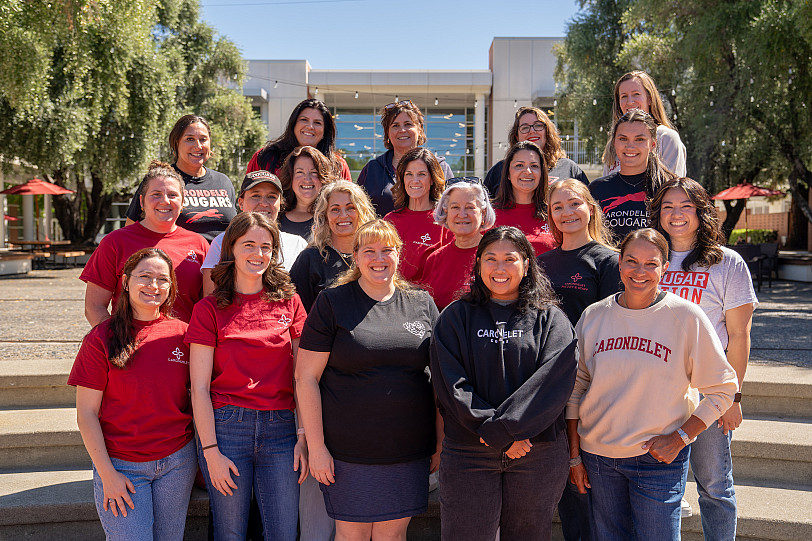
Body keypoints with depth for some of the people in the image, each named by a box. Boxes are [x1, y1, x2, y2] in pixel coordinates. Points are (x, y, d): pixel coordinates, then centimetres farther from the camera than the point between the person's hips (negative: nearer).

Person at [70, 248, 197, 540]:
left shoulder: (182, 333, 1)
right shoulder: (101, 338, -6)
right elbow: (86, 413, -5)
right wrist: (107, 473, -9)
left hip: (178, 462, 3)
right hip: (122, 466, -2)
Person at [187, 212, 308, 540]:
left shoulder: (289, 302, 8)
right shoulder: (210, 308, 1)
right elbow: (199, 387, -2)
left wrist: (304, 436, -1)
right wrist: (211, 451, -8)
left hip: (280, 429, 2)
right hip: (226, 426, -2)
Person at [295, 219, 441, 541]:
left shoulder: (422, 304, 7)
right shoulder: (332, 303, -2)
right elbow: (306, 376, -4)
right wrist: (316, 446, -9)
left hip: (409, 452, 3)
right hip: (348, 451, -2)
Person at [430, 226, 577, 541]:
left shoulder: (550, 319, 5)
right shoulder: (455, 317, 7)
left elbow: (554, 381, -9)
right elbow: (450, 384, -4)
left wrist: (500, 429, -18)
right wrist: (504, 435, -14)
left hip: (538, 453, 0)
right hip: (467, 453, 0)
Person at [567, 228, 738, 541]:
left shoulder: (686, 317, -8)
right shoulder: (593, 316, 0)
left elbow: (723, 389, -3)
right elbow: (575, 389, 7)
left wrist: (679, 438, -11)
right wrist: (574, 455, 6)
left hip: (659, 459, -3)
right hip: (597, 457, 3)